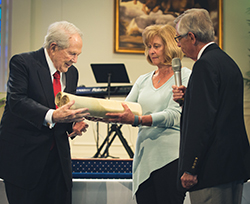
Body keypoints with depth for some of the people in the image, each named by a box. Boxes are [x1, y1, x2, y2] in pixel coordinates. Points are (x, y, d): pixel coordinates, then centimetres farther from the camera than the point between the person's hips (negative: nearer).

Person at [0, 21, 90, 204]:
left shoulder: (72, 72, 11)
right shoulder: (22, 63, -10)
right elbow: (17, 101, -23)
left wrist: (74, 124, -4)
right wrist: (52, 116, -36)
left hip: (58, 155, 6)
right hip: (24, 155, -6)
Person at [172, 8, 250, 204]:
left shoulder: (205, 65, -14)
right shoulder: (228, 61, 16)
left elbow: (202, 119, -20)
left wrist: (189, 169, -19)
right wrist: (188, 98, 10)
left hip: (213, 166, -10)